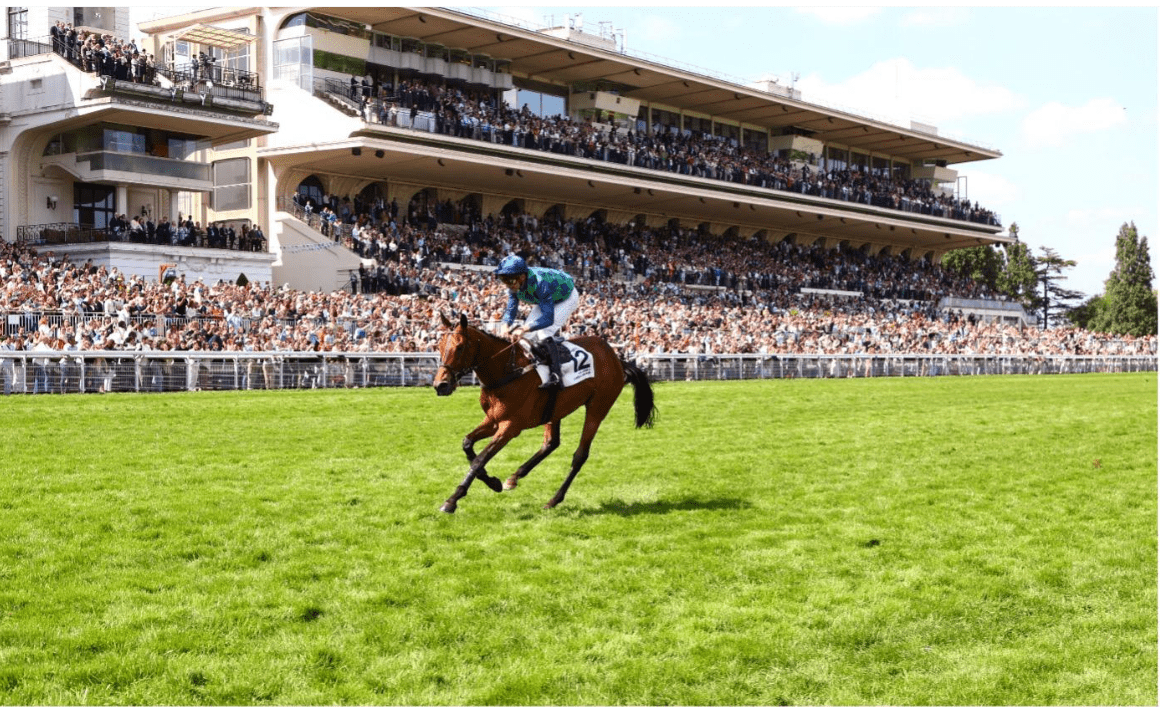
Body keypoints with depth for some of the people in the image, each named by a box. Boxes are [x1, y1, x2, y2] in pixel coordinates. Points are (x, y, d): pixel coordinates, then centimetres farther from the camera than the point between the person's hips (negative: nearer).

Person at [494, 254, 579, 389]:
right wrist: (506, 325, -35)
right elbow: (511, 308, -13)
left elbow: (548, 318, -45)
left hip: (567, 298, -8)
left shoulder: (540, 283, -43)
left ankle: (555, 374, -26)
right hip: (546, 300, 8)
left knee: (544, 333, -24)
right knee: (529, 334, -3)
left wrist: (524, 328, -55)